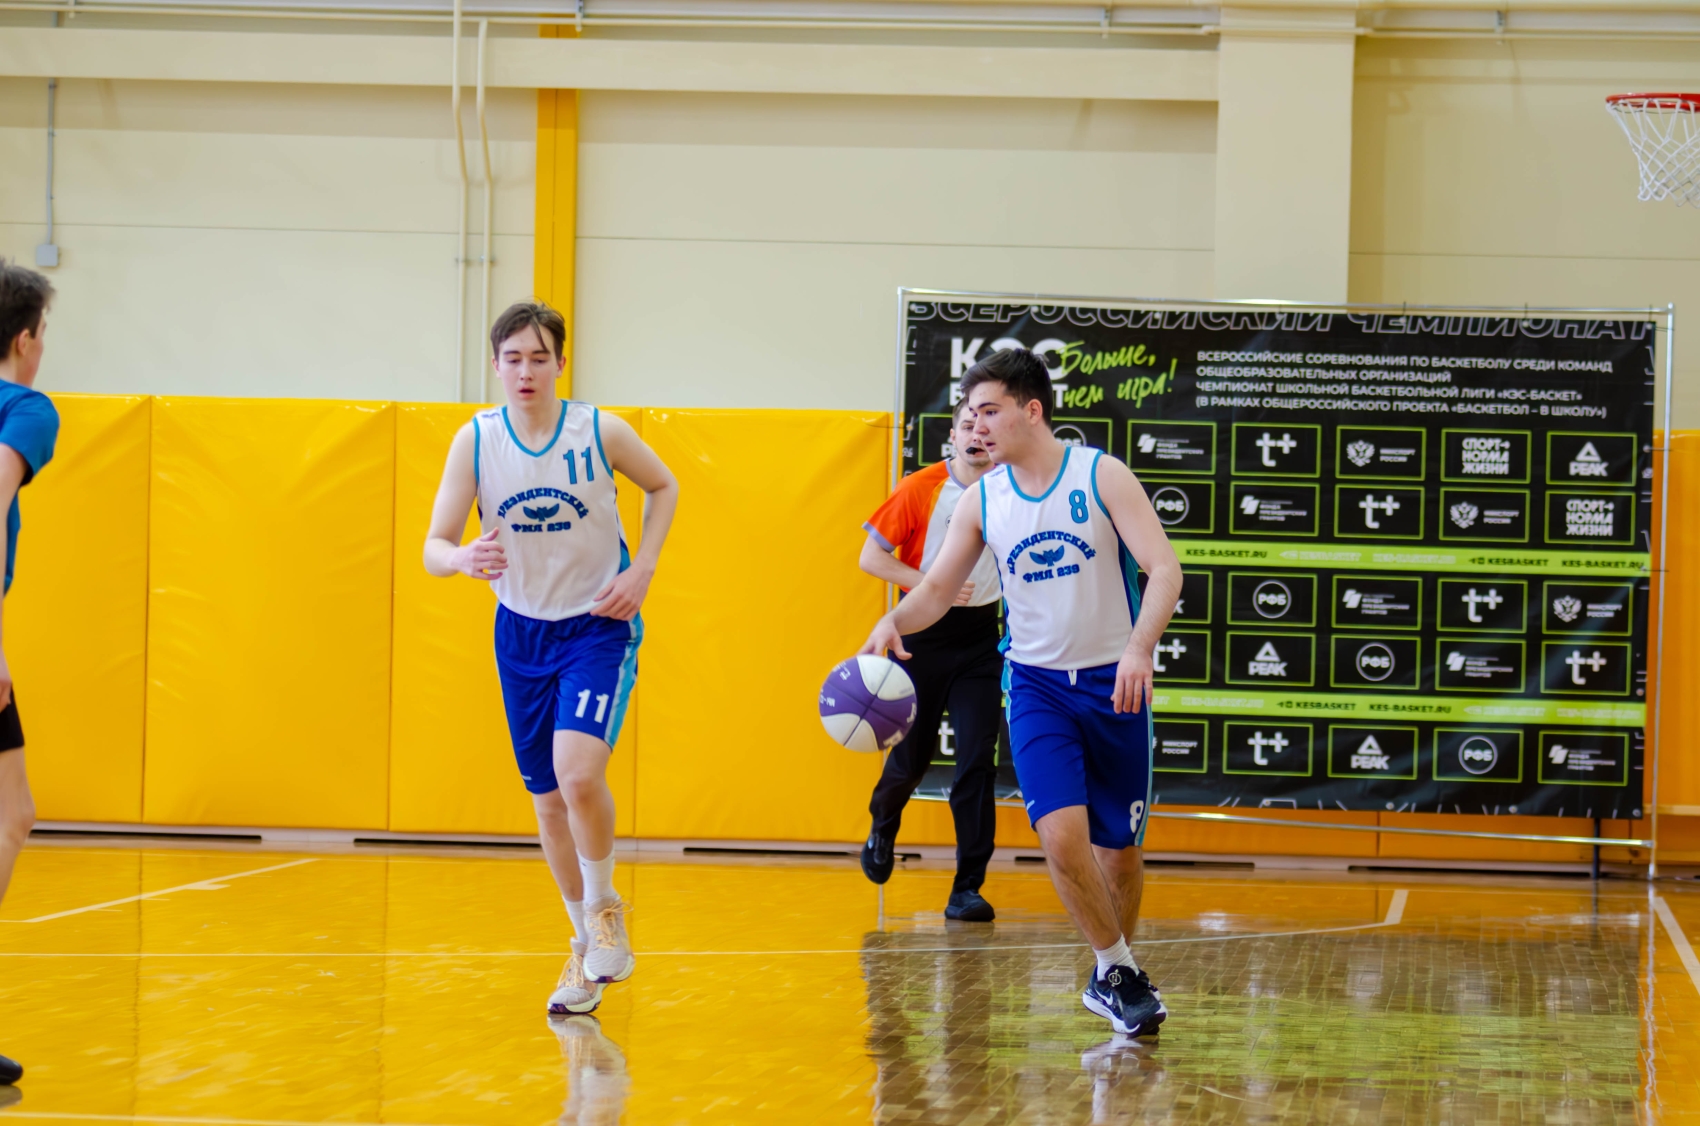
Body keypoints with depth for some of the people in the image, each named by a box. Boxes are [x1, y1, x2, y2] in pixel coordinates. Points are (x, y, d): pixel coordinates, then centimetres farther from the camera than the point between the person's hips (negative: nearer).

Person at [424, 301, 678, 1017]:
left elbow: (663, 487, 7)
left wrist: (642, 569, -6)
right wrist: (465, 559, -34)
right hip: (522, 630, 3)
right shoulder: (476, 440, -9)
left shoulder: (602, 433, -12)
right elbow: (433, 548, -10)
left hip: (599, 625, -3)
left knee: (579, 773, -24)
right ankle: (588, 944, 28)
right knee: (549, 798, 9)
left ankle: (603, 908, 1)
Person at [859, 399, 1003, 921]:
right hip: (923, 632, -1)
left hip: (979, 637, 1)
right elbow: (872, 556, -6)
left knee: (978, 757, -10)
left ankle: (967, 889, -6)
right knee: (910, 756, 9)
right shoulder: (921, 488, -8)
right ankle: (883, 822, 45)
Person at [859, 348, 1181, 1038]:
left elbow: (1164, 568, -16)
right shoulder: (983, 500, 1)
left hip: (1114, 683, -1)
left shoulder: (1101, 476, -9)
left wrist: (1140, 647, -32)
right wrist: (894, 620, -15)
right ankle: (1119, 970, 2)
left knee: (1118, 848, 6)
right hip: (1037, 683, 2)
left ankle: (1113, 976, 29)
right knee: (1062, 834, -17)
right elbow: (938, 589, 7)